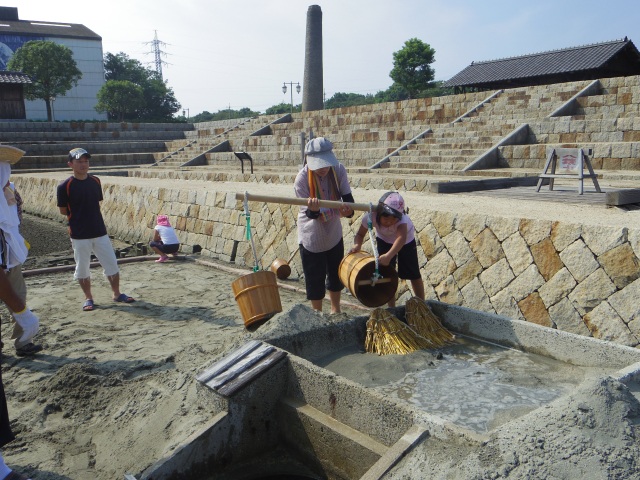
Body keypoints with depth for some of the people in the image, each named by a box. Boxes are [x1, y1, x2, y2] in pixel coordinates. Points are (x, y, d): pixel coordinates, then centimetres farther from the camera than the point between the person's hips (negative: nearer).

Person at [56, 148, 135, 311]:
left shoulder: (95, 181, 4)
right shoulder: (65, 186, -10)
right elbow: (63, 211, -2)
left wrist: (89, 215, 6)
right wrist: (78, 218, 2)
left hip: (100, 232, 4)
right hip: (79, 235, -4)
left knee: (112, 264, 7)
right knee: (82, 268, 7)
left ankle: (117, 294, 22)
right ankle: (88, 298, 23)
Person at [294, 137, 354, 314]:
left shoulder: (338, 170, -15)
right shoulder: (302, 179, -24)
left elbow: (348, 197, -17)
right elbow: (309, 213, -24)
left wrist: (348, 210, -40)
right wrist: (313, 210, -48)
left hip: (334, 234, 4)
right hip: (311, 238, -4)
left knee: (335, 275, 19)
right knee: (315, 279, 5)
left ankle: (335, 309, 41)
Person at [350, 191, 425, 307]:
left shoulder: (402, 219, -45)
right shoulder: (371, 216, -36)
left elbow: (401, 238, -63)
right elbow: (360, 234, -23)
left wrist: (389, 255, -77)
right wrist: (357, 245, -45)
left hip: (406, 241, -2)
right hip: (384, 240, 2)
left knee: (414, 275, 7)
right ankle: (392, 308, 14)